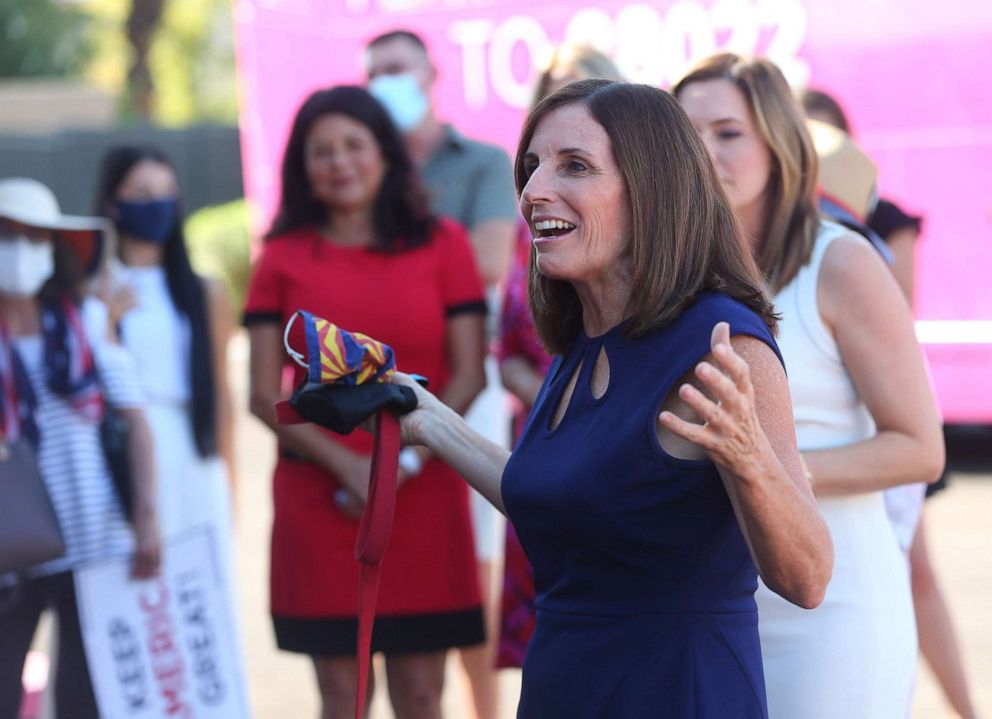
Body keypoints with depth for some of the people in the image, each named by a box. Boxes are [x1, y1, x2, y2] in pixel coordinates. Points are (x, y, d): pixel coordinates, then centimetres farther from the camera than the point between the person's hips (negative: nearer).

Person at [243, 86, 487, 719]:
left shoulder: (441, 244, 7)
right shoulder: (283, 258, 6)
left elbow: (468, 374, 2)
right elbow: (265, 395, 2)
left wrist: (408, 458, -10)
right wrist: (346, 465, -10)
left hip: (424, 498, 0)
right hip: (318, 500, 0)